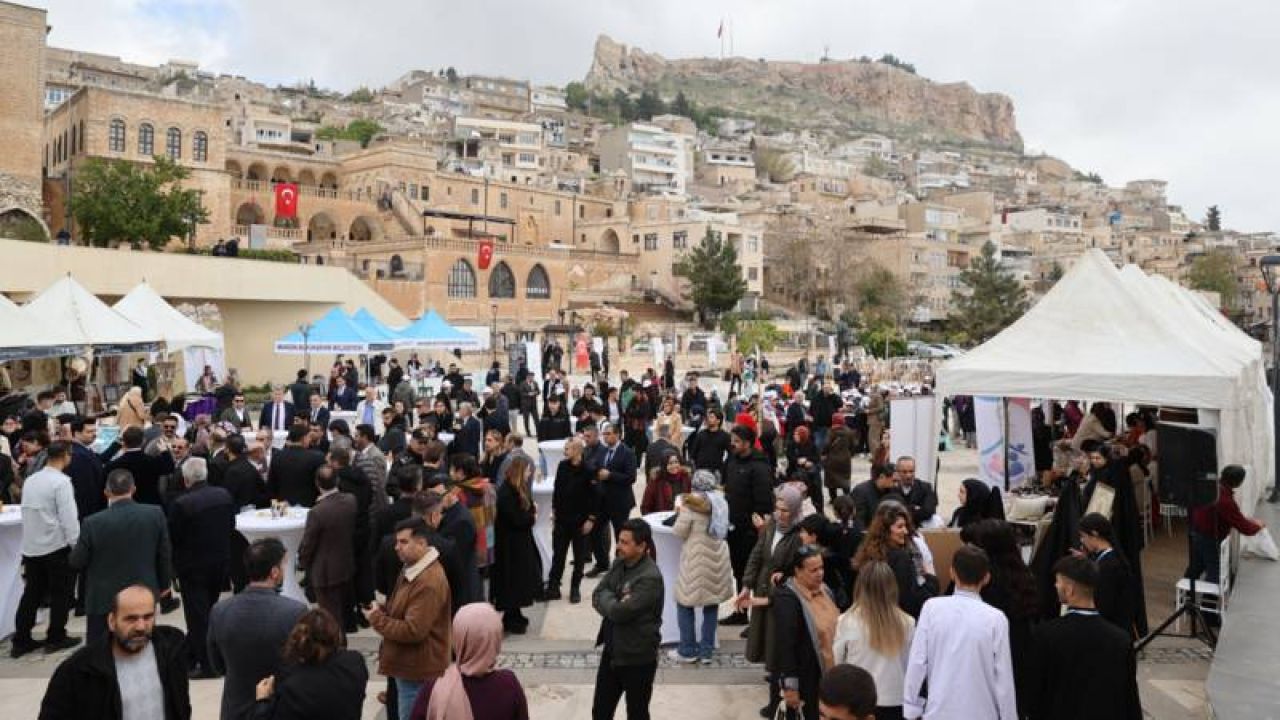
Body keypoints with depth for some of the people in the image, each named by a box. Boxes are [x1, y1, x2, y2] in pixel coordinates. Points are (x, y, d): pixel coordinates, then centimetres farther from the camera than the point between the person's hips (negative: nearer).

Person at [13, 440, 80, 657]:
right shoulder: (61, 481, -15)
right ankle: (56, 638, 14)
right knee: (61, 593, 7)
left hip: (30, 546, 7)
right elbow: (68, 517, -18)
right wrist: (76, 546, -11)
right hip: (56, 547, -7)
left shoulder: (30, 480, 7)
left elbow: (26, 512, 11)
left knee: (32, 593, 13)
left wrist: (31, 537, 18)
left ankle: (21, 640, 16)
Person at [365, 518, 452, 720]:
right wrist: (382, 610, 1)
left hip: (418, 672, -10)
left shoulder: (429, 582, -26)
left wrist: (377, 619, -16)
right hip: (408, 665, 10)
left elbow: (413, 631, -27)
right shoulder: (412, 570, 8)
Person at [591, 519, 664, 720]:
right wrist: (615, 601, -18)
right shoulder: (618, 564, 2)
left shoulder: (650, 577, -24)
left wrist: (607, 598, -9)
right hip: (612, 651, 7)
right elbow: (597, 596, -1)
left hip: (637, 658, -7)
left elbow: (619, 612, -27)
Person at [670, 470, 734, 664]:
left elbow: (679, 532, -8)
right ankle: (707, 651, 16)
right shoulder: (721, 501, 5)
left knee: (685, 603, 6)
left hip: (697, 562, -6)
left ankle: (688, 651, 10)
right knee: (711, 604, 12)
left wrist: (679, 514, 8)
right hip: (717, 560, 6)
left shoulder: (690, 503, -11)